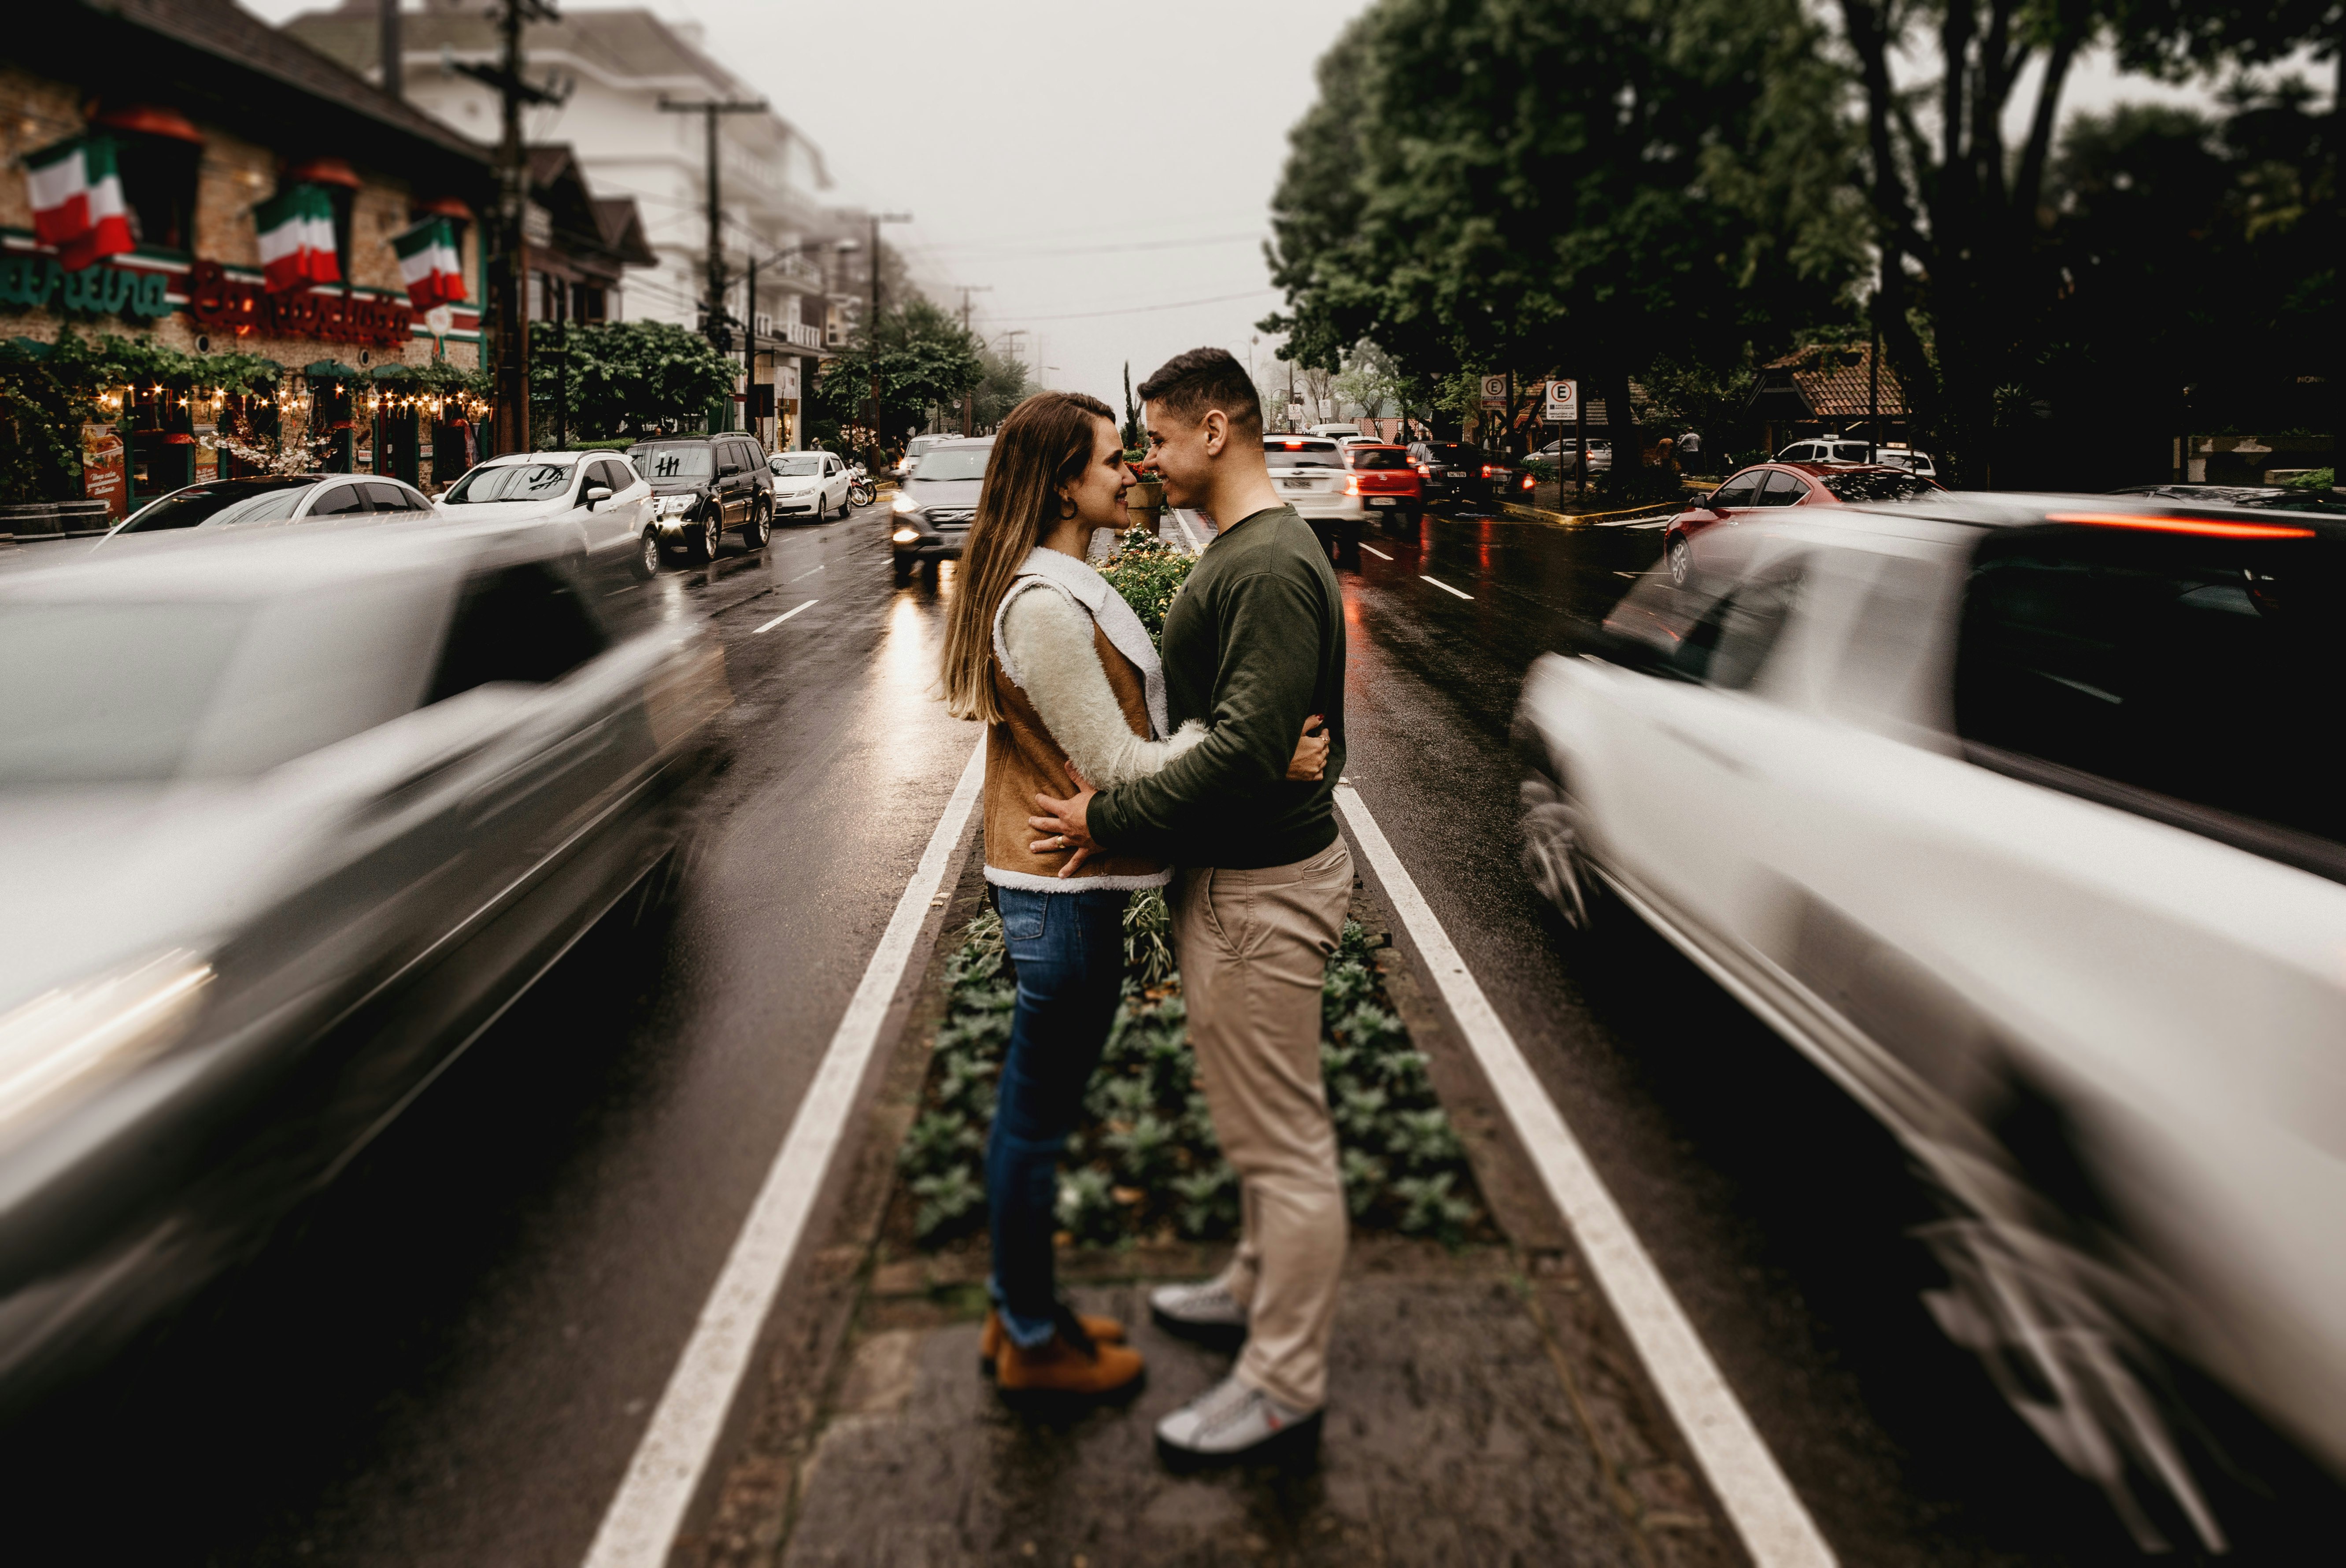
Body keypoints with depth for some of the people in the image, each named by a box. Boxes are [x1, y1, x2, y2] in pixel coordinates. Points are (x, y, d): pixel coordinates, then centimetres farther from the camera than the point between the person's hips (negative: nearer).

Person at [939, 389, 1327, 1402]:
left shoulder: (1055, 590, 11)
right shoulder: (1044, 609, -22)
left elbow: (1120, 725, 15)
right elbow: (1115, 766, -20)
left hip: (1045, 881, 11)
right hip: (1065, 893, -11)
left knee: (1026, 1111, 20)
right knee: (1038, 1122, 5)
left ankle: (1018, 1312, 36)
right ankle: (1034, 1344, 23)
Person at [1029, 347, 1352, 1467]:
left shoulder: (1271, 568, -22)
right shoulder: (1238, 553, 12)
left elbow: (1247, 747, -29)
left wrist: (1110, 817, -21)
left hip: (1263, 889, -11)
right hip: (1232, 874, 11)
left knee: (1282, 1140, 0)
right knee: (1260, 1125, 24)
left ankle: (1283, 1389, 12)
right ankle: (1261, 1288, 42)